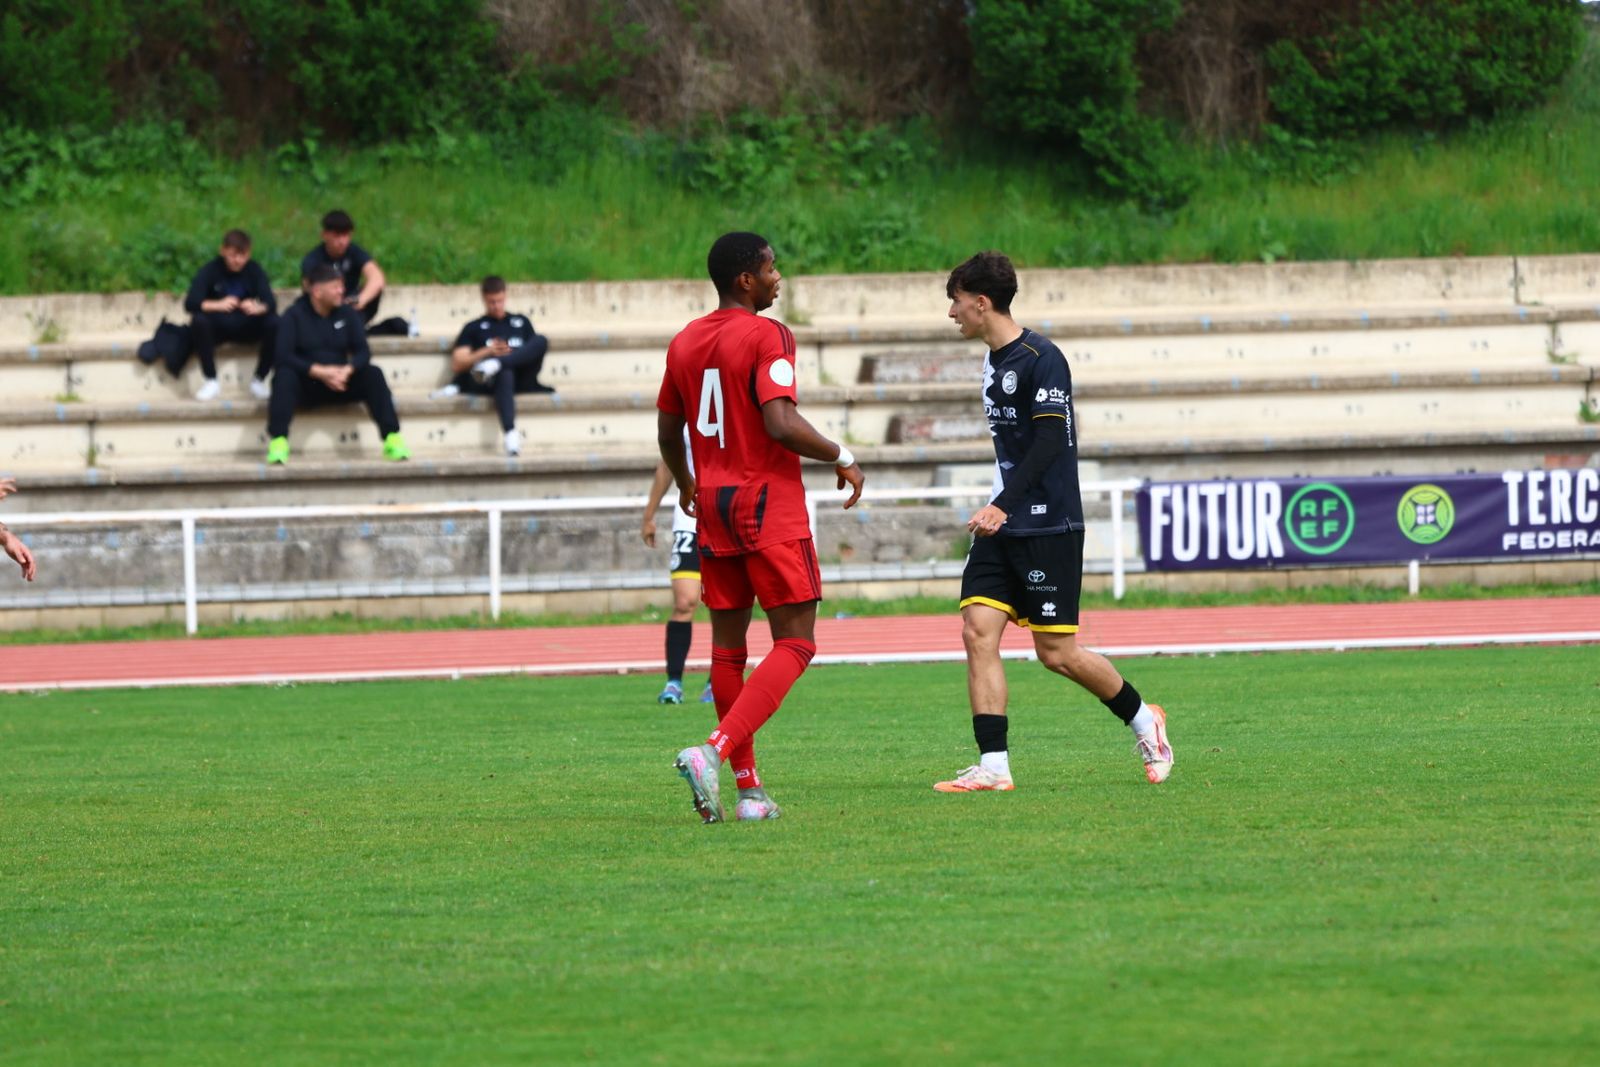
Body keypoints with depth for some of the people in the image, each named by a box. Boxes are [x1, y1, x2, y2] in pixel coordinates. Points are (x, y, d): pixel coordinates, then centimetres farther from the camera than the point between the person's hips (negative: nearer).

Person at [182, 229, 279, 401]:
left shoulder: (254, 270, -6)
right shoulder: (211, 270, -11)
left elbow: (271, 302, -17)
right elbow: (190, 303, -23)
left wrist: (258, 308, -42)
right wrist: (217, 305, -42)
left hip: (246, 328, 1)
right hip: (218, 327, -1)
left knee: (274, 323, -28)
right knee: (198, 321, -34)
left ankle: (259, 379, -10)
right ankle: (211, 382, -22)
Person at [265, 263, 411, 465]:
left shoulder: (346, 313, 6)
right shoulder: (294, 315, -6)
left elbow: (362, 352, -1)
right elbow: (284, 356, -17)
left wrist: (347, 371, -23)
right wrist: (320, 372, -26)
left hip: (339, 383, 3)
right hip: (306, 385, -3)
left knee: (373, 374, -21)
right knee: (284, 376, -34)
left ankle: (392, 438, -27)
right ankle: (278, 441, -42)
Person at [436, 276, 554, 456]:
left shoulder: (521, 322, 30)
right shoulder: (474, 328, 20)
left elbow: (536, 349, 22)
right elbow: (457, 364, 9)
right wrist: (487, 351, -5)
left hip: (523, 379, 3)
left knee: (542, 340, -26)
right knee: (504, 374, -44)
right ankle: (511, 433, -66)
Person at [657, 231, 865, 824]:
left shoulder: (684, 342, 10)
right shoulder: (767, 335, -12)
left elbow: (668, 431, 19)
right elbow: (781, 424, -22)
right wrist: (843, 458, -7)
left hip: (714, 505, 7)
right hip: (771, 505, -7)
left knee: (728, 646, 12)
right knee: (795, 644, -5)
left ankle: (747, 785, 13)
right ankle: (713, 751, -23)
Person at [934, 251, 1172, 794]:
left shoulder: (1041, 360, -14)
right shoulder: (994, 361, 14)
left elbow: (1049, 442, -21)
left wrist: (1003, 505, -29)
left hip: (1049, 527, -8)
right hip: (1003, 526, 8)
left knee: (1056, 652, -3)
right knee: (978, 631, -6)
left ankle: (1142, 718, 21)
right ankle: (993, 765, -8)